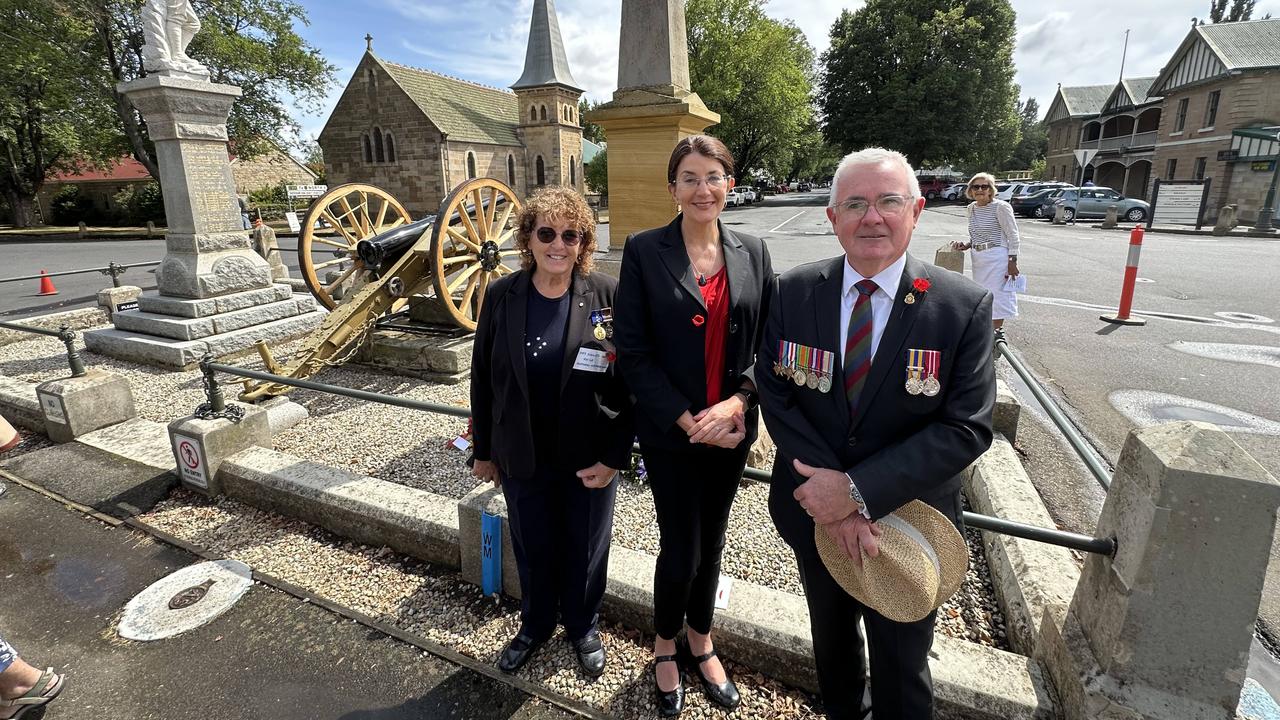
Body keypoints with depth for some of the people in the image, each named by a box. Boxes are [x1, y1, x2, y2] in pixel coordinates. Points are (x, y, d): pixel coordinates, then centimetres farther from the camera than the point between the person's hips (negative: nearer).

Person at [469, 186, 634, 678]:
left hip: (589, 458, -1)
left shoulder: (608, 297, -13)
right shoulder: (501, 296, -6)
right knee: (532, 548, 20)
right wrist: (482, 451, 6)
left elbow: (628, 383, -10)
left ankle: (583, 628, 45)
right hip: (522, 458, 2)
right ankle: (535, 624, 48)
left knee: (585, 550, 17)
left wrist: (615, 456, -12)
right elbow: (483, 378, 2)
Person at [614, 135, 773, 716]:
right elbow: (633, 353, -11)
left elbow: (768, 341, 3)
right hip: (670, 433, -3)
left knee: (711, 540, 18)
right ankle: (665, 646, 38)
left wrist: (737, 401, -13)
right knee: (681, 546, 7)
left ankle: (700, 641, 44)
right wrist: (690, 421, -15)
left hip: (732, 429, 3)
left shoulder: (752, 253, 2)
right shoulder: (644, 251, -8)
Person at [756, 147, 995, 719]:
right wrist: (835, 497, -20)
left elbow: (966, 429, -18)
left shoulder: (964, 306, -15)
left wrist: (859, 490, -26)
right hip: (815, 513, 3)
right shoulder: (793, 292, -10)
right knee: (831, 636, 28)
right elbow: (776, 397, -12)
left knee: (902, 670, 20)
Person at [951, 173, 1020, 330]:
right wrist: (966, 245, 1)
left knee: (996, 296, -3)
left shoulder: (1000, 207, -10)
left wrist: (1012, 261, -13)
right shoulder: (971, 209, 9)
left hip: (996, 258, -7)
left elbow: (1012, 235, -9)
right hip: (978, 259, 7)